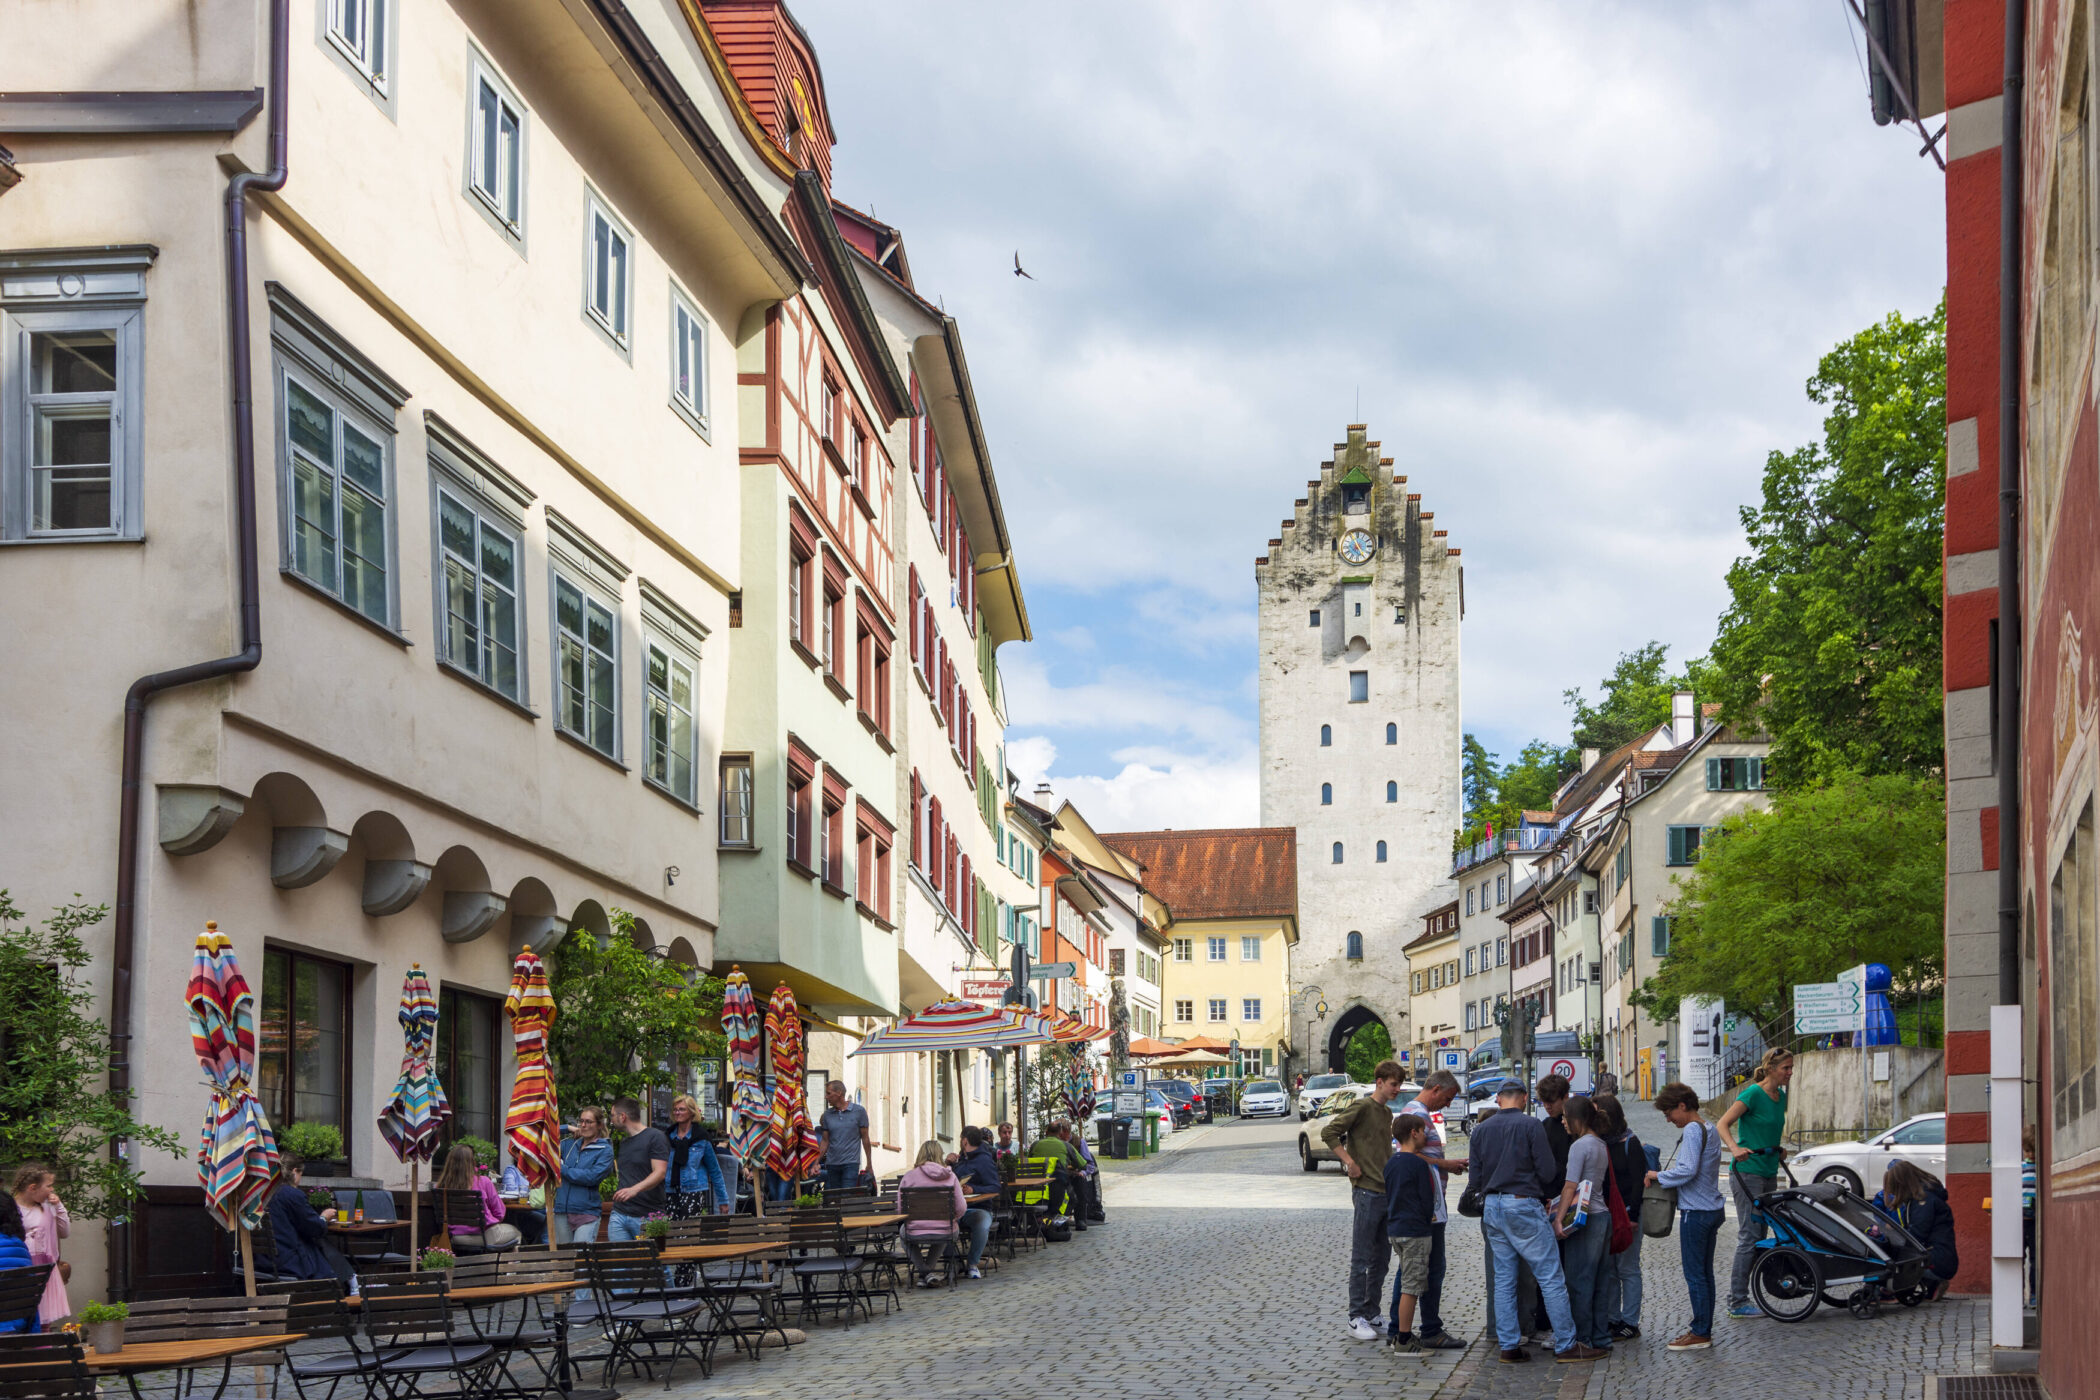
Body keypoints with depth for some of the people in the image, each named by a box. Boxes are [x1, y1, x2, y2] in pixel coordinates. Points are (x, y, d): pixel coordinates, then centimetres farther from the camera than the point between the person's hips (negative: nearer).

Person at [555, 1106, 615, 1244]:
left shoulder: (605, 1150, -1)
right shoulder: (569, 1144, 14)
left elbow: (592, 1177, -12)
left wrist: (563, 1169, -7)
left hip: (587, 1213, -5)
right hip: (562, 1211, 5)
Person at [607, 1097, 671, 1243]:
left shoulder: (655, 1138, -5)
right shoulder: (623, 1142, 20)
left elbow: (660, 1172, -18)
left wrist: (634, 1190, -30)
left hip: (647, 1215, -6)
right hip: (619, 1214, 6)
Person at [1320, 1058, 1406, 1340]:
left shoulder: (1387, 1112, 15)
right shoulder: (1362, 1107, -9)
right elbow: (1329, 1133, -16)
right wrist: (1350, 1163, -15)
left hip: (1387, 1192, 8)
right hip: (1367, 1192, -8)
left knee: (1382, 1258, 12)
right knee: (1362, 1259, -3)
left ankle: (1372, 1314, 20)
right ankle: (1356, 1319, 1)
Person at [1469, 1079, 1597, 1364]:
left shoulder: (1481, 1130, 8)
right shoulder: (1531, 1125, -7)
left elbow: (1475, 1174, 10)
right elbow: (1547, 1169, -10)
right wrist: (1544, 1198, 7)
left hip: (1492, 1207, 6)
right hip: (1524, 1205, -6)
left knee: (1503, 1280, 9)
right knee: (1550, 1277, -2)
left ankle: (1508, 1345, 8)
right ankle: (1566, 1345, -2)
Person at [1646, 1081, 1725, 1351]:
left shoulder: (1692, 1130, -16)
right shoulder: (1710, 1130, 14)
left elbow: (1687, 1170, -24)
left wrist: (1658, 1176, -11)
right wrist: (1668, 1174, 13)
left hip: (1695, 1212, -10)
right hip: (1713, 1209, 10)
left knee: (1694, 1275, -4)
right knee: (1705, 1273, 13)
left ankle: (1700, 1333, -1)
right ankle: (1704, 1328, 18)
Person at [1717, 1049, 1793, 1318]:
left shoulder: (1780, 1096, 11)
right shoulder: (1753, 1094, -14)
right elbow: (1722, 1125, -16)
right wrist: (1735, 1148, -31)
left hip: (1768, 1172, 9)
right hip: (1748, 1172, -9)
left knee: (1760, 1236, 9)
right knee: (1749, 1236, -9)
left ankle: (1740, 1298, 15)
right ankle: (1737, 1302, -4)